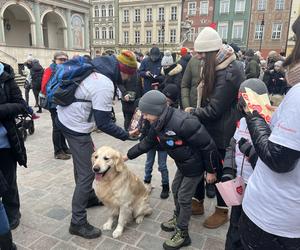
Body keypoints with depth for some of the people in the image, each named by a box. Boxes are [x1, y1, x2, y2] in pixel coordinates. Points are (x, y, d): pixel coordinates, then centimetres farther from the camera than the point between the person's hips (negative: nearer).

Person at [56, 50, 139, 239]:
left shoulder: (95, 66, 2)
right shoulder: (105, 86, -26)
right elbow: (104, 123, -22)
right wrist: (126, 135, -10)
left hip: (66, 116, 10)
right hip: (76, 127, -10)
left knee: (83, 162, 23)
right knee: (87, 173, -3)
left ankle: (89, 197, 43)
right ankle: (78, 223, 9)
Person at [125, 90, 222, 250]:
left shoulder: (183, 123, -36)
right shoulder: (158, 124, -8)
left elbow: (208, 146, -28)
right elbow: (147, 143, 9)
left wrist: (211, 171, -18)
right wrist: (127, 156, 12)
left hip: (195, 165, -8)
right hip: (182, 164, 8)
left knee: (184, 198, 3)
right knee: (176, 190, 21)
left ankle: (182, 234, 23)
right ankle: (178, 219, 46)